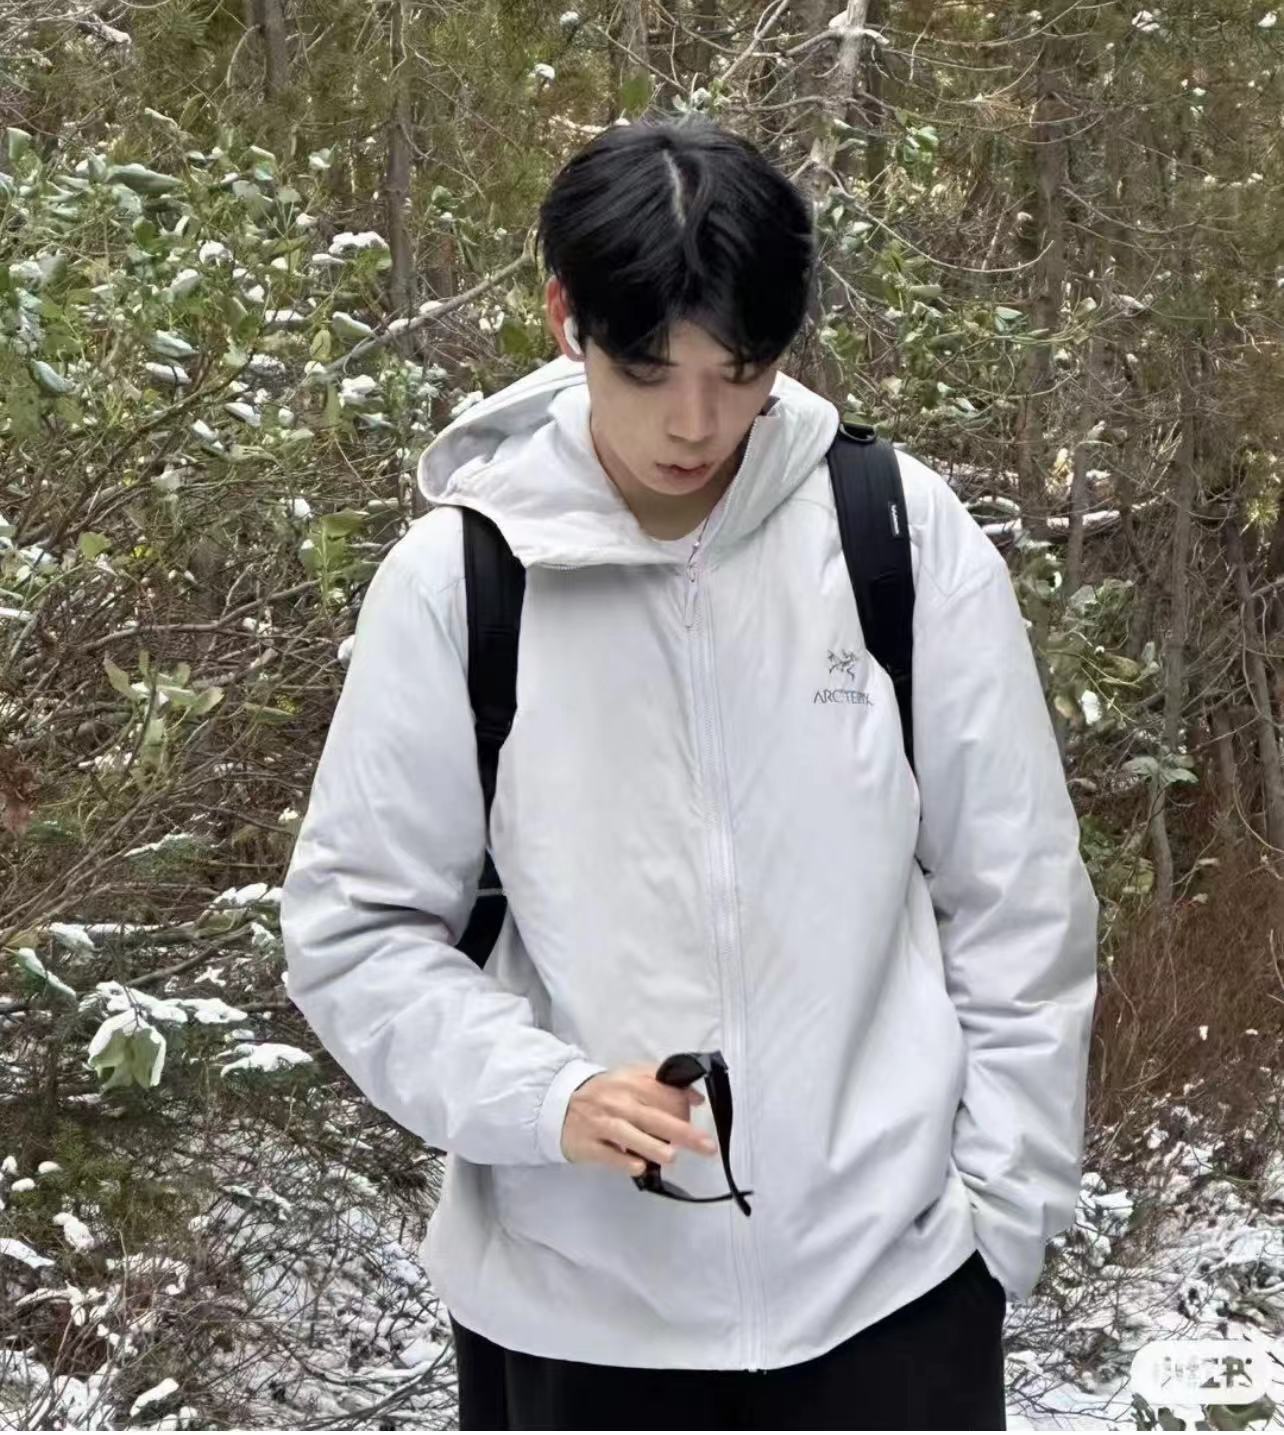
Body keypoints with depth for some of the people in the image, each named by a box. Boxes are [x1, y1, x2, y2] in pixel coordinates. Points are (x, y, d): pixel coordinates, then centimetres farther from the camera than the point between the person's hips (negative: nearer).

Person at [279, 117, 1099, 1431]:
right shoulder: (455, 578, -7)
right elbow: (356, 927, -3)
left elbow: (1016, 900, 1)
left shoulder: (902, 532, -5)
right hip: (572, 1299, 0)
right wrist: (547, 1099, -17)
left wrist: (1003, 1200, 0)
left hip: (886, 1275, 0)